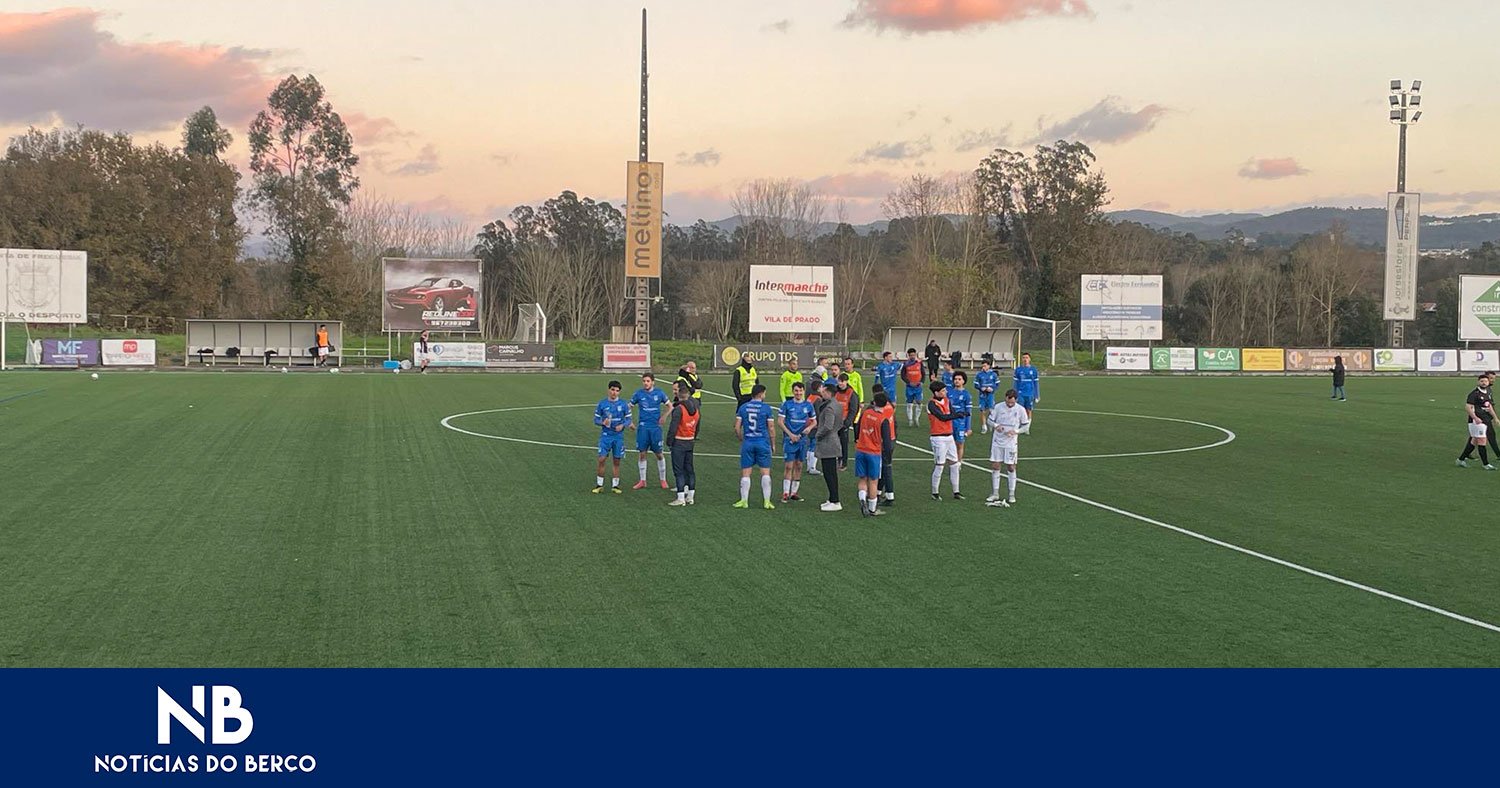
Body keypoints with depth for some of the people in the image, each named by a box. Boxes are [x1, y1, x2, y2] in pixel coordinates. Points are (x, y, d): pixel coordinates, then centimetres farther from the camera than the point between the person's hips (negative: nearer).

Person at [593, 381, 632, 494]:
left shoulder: (623, 404, -1)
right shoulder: (602, 403, -1)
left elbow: (628, 419, 4)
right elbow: (596, 419, 4)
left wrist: (622, 426, -16)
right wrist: (603, 422, -17)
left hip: (618, 436, 1)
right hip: (605, 436, -1)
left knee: (617, 462, 6)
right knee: (601, 460, -6)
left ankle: (615, 485, 16)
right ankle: (599, 485, 5)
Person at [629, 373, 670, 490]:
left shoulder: (659, 393, -1)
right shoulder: (638, 394, -1)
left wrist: (664, 416, -4)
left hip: (655, 427, -1)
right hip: (642, 427, 1)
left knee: (659, 454, 4)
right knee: (641, 454, 2)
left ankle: (663, 480, 17)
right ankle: (642, 481, 13)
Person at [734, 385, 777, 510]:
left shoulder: (743, 407, 3)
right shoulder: (766, 408, -4)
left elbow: (737, 427, 1)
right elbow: (771, 428, -4)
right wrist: (772, 443, 9)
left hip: (747, 443, 2)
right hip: (763, 443, -2)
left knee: (745, 473, 6)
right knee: (765, 472, 5)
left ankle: (744, 500, 6)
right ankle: (766, 501, 3)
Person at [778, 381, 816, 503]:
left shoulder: (809, 405, 5)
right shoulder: (787, 404, -3)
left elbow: (814, 421, 14)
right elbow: (781, 421, -3)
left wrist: (810, 427, -9)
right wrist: (790, 435, -12)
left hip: (802, 439, 3)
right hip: (789, 439, -3)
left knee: (799, 466, 8)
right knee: (788, 466, -6)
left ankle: (794, 492, 18)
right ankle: (785, 493, -2)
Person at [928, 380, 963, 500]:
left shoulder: (946, 400, 9)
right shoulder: (932, 404, -14)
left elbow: (952, 414, 0)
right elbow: (943, 417, -22)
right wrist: (959, 415, -20)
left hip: (949, 436, 8)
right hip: (939, 438, -8)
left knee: (954, 464, 10)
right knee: (939, 466, -3)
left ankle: (956, 492, 18)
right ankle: (934, 493, 9)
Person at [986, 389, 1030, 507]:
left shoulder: (1021, 410, -6)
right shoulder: (998, 407, -3)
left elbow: (1026, 425, 2)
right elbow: (989, 419, 7)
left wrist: (1015, 431, -15)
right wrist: (996, 425, -15)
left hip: (1011, 443, -2)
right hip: (997, 442, 2)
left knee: (1011, 468, 3)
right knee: (995, 467, 3)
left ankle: (1011, 495, 12)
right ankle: (995, 494, 12)